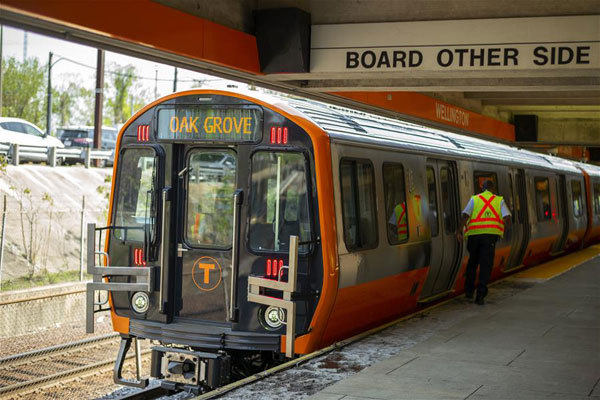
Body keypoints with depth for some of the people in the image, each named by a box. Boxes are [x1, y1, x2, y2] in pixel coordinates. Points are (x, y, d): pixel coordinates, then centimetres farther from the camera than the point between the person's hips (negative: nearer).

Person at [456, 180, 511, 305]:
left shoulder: (474, 199, 9)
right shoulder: (499, 200, 10)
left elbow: (465, 215, -5)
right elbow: (507, 218, 0)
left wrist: (459, 231, -5)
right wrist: (504, 229, 18)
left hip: (474, 234, 1)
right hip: (491, 234, -1)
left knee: (472, 262, 20)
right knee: (486, 264, -1)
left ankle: (469, 291, 22)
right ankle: (480, 294, -11)